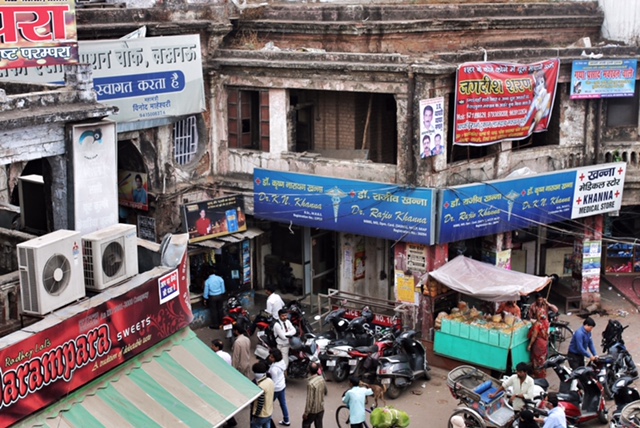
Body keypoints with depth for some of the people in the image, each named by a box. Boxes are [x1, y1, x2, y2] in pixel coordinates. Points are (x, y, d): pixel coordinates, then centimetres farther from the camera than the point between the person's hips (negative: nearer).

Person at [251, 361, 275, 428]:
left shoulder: (260, 387, -30)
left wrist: (255, 415, -14)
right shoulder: (270, 381, -4)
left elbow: (260, 404, -26)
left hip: (260, 415, -8)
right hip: (269, 413, 8)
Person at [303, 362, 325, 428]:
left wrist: (306, 413, -14)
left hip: (313, 410, -6)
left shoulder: (311, 383, -29)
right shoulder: (321, 378, -6)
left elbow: (309, 400, -24)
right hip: (321, 408, 6)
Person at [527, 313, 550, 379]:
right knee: (543, 359, 21)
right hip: (545, 343, 7)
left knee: (537, 359, 8)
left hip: (538, 343, -7)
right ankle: (543, 373, 35)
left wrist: (530, 345, -12)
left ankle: (538, 375, 19)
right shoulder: (546, 321, -6)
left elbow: (534, 336, -22)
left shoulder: (537, 324, -26)